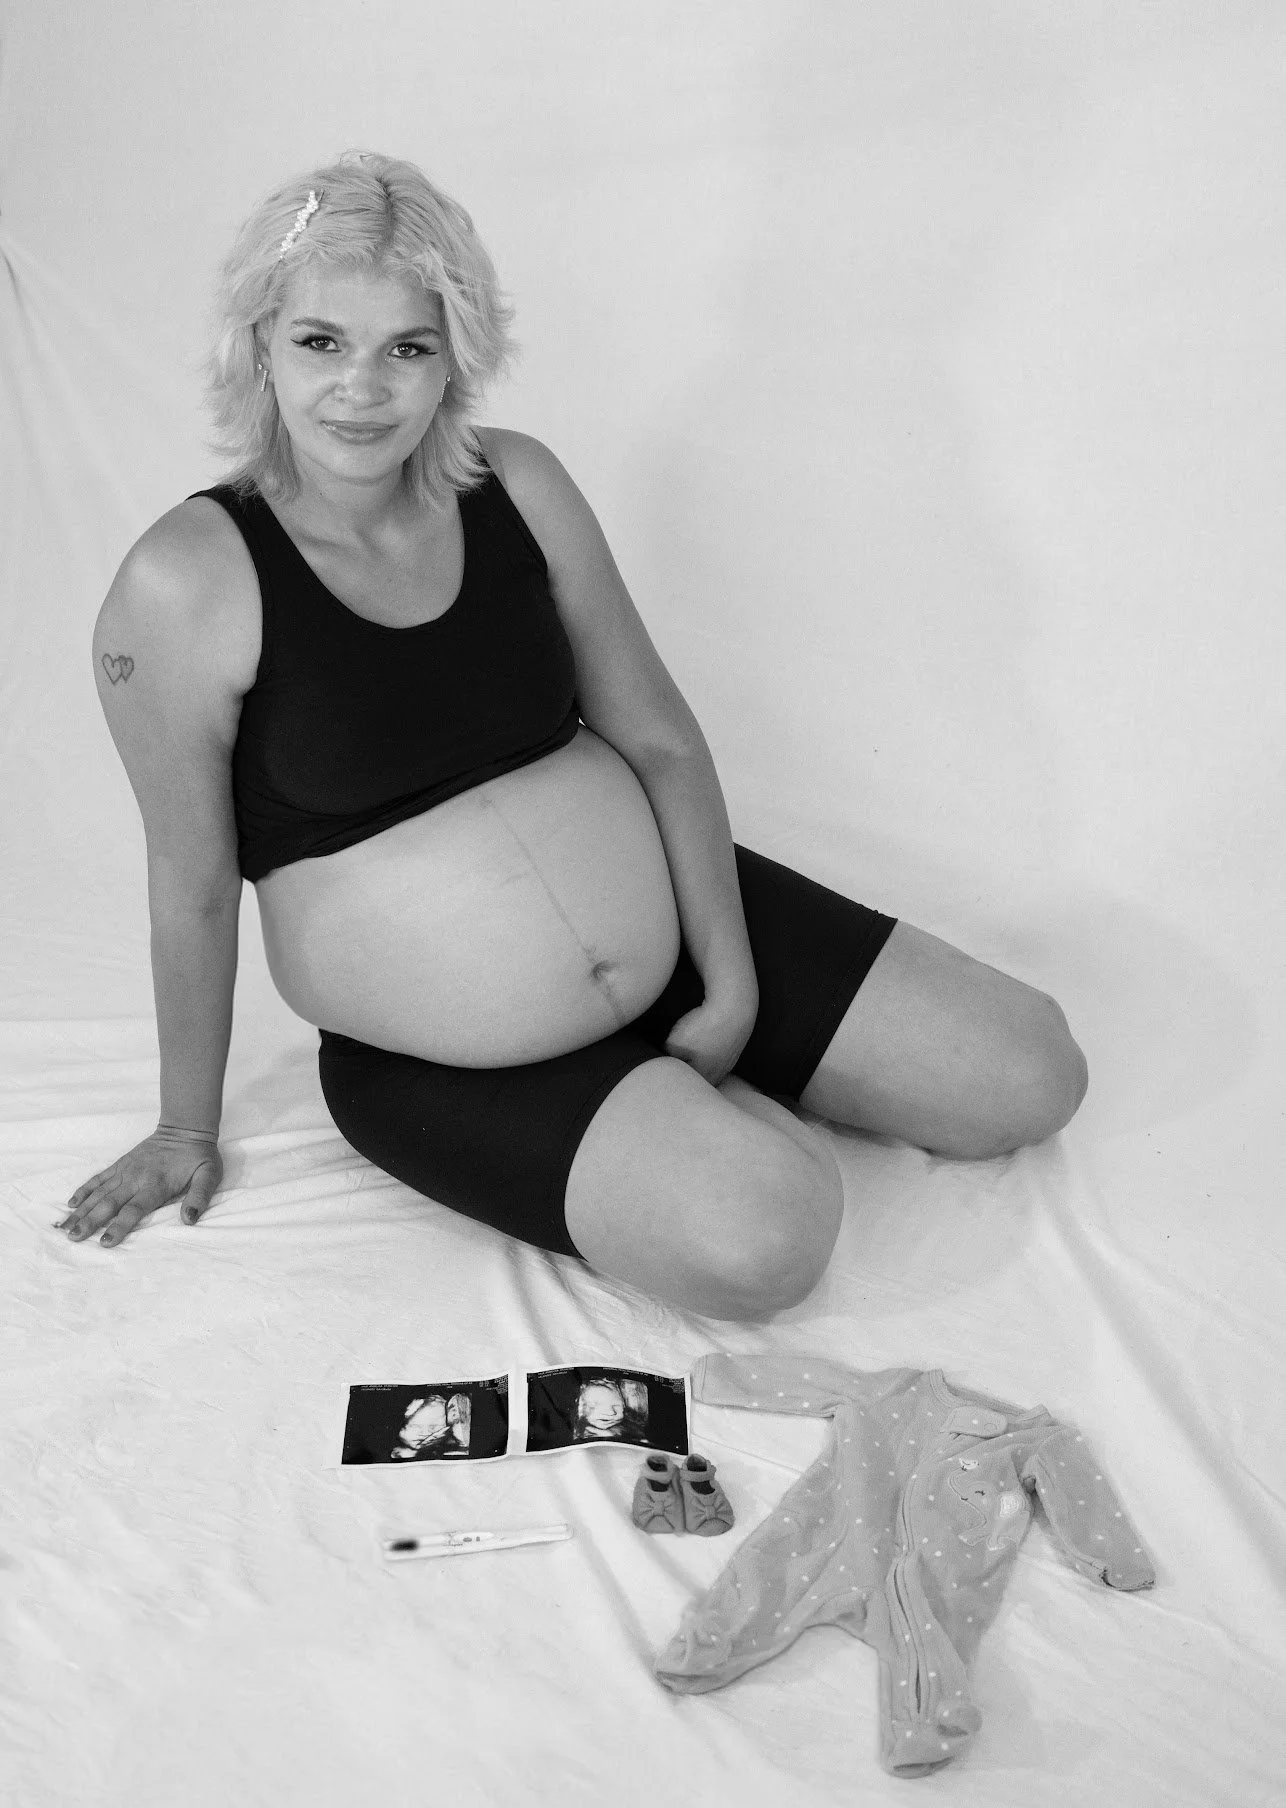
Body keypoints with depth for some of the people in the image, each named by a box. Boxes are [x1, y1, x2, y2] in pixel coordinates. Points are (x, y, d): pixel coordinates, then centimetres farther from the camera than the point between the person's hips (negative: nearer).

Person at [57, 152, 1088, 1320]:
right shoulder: (184, 586, -17)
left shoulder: (518, 486, -5)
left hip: (667, 917, 5)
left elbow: (660, 739, 1)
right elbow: (193, 883, -9)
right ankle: (688, 1114, 7)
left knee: (1032, 1078, 2)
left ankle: (708, 1085, 20)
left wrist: (731, 983, -4)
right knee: (763, 1238, -28)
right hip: (443, 1067, -4)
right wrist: (187, 1131, 3)